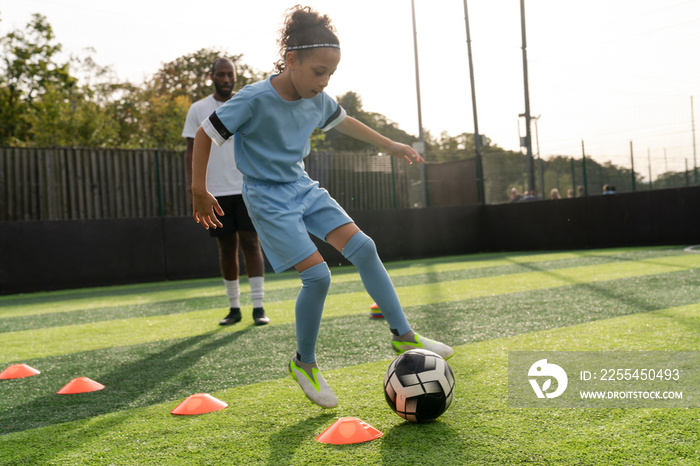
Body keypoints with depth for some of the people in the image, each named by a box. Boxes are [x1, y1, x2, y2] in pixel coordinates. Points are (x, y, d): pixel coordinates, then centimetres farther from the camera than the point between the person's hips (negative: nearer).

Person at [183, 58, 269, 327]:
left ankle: (258, 307, -4)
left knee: (250, 243, -6)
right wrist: (192, 185, -5)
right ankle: (234, 308, 15)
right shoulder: (198, 110, 5)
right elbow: (191, 150, 6)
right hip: (216, 191, 1)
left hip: (248, 188, -1)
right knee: (226, 248, 6)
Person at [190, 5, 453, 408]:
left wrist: (390, 145, 25)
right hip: (269, 200, -7)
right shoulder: (254, 100, -22)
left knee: (363, 247, -6)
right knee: (317, 273, -17)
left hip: (304, 189, 7)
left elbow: (343, 121, 21)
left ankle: (403, 336, 3)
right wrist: (200, 192, -5)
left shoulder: (318, 100, -2)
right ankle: (304, 363, 5)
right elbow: (205, 135, -12)